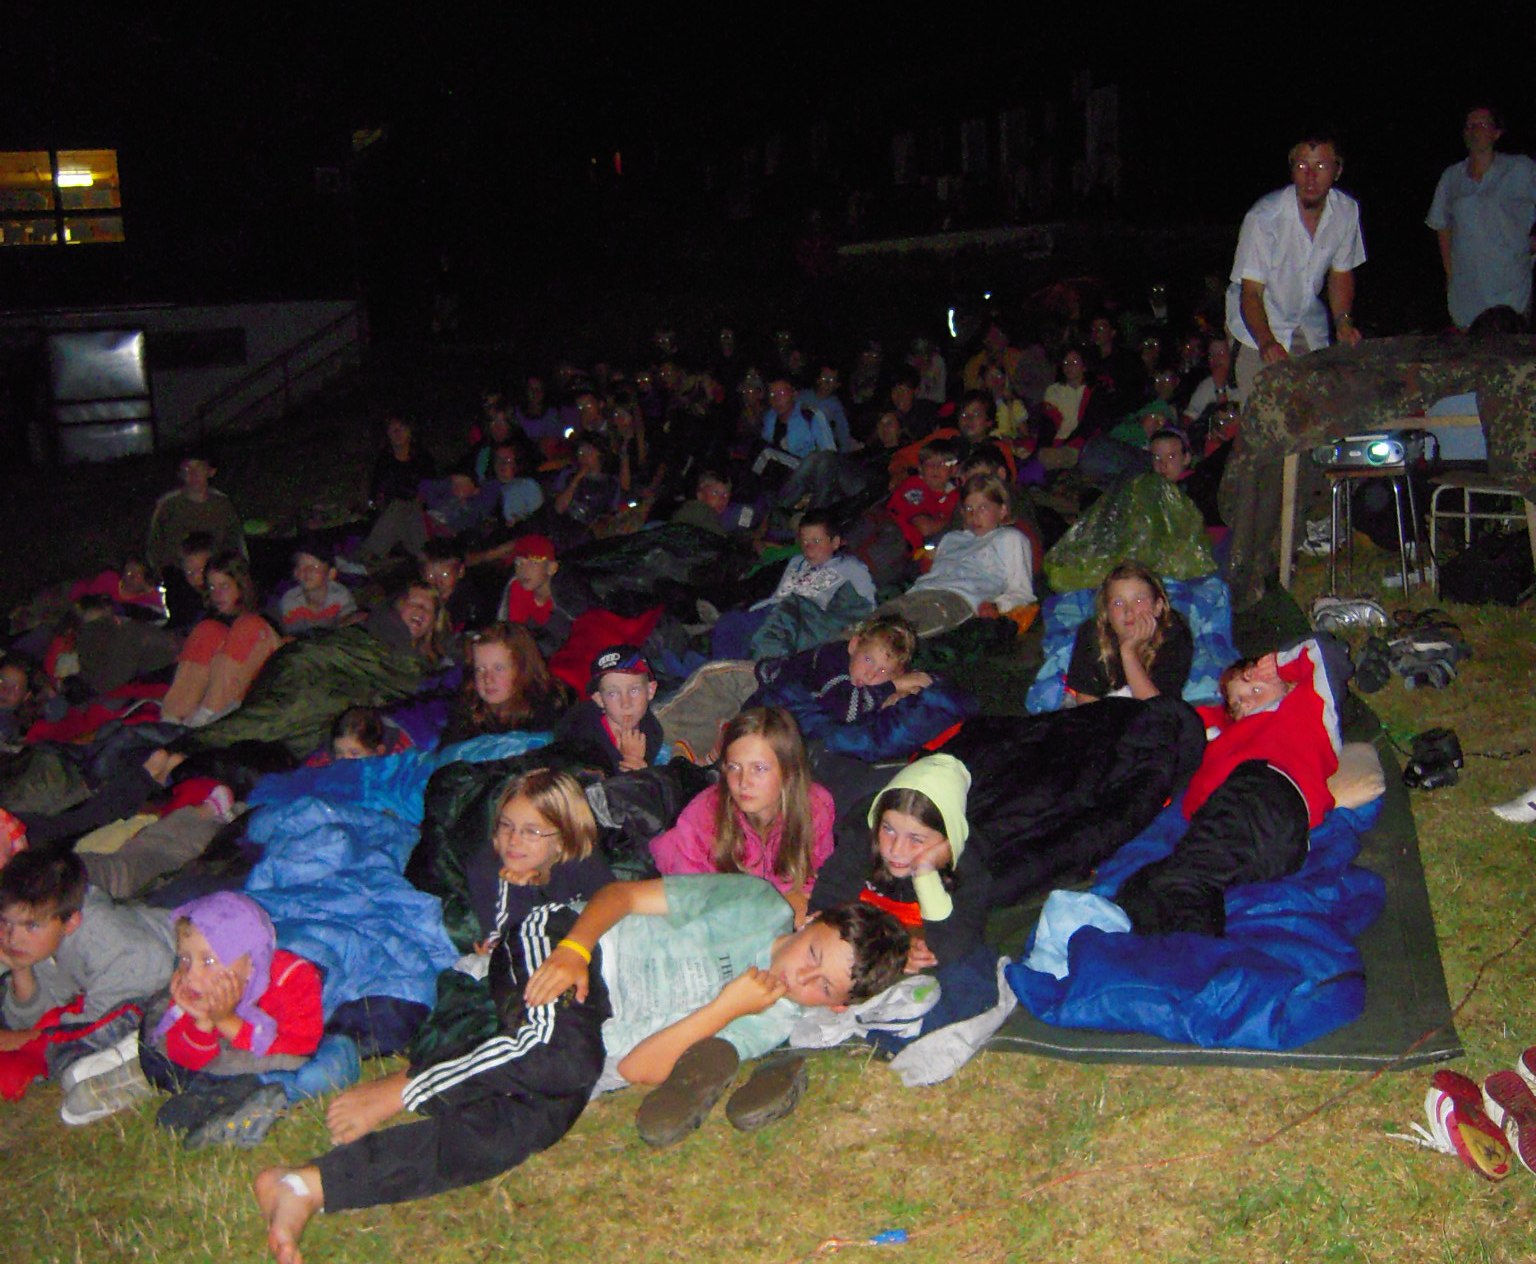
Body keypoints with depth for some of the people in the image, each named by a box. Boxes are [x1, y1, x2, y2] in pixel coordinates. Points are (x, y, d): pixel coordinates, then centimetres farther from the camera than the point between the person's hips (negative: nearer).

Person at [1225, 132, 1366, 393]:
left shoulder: (1346, 211, -8)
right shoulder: (1263, 217, -24)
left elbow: (1341, 273, 6)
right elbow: (1250, 293, -25)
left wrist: (1343, 321, -11)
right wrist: (1267, 342, -42)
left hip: (1309, 328, 4)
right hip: (1257, 332, -4)